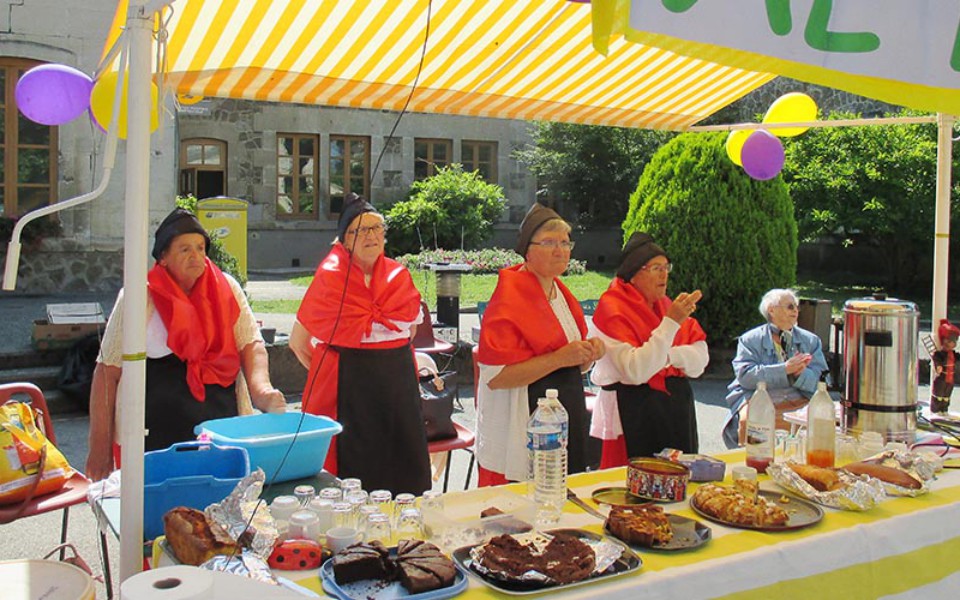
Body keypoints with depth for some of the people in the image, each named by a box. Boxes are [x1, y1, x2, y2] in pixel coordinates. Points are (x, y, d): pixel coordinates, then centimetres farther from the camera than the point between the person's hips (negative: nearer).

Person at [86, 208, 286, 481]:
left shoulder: (226, 289, 9)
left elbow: (251, 343, 6)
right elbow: (108, 372, 0)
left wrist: (261, 387, -16)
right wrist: (100, 449, -3)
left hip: (224, 430, 2)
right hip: (157, 436, -2)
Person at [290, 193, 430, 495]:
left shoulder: (399, 275, 7)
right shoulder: (330, 277, -6)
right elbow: (298, 342, -2)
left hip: (398, 384, 5)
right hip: (348, 390, -4)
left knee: (404, 478, 6)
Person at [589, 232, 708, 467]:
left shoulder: (666, 305, 11)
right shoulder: (612, 308, -10)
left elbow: (700, 360, 1)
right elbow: (636, 371, -22)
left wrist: (667, 355, -18)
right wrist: (671, 322, -24)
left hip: (676, 407, 7)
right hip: (635, 413, -7)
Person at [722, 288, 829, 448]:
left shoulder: (811, 340, 18)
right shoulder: (750, 339, 8)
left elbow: (820, 380, 7)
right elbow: (745, 375, -9)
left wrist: (800, 374, -16)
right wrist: (784, 369, -16)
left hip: (799, 400, 2)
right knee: (747, 420, -33)